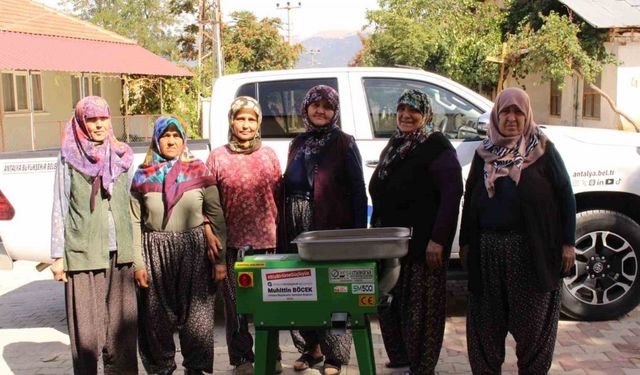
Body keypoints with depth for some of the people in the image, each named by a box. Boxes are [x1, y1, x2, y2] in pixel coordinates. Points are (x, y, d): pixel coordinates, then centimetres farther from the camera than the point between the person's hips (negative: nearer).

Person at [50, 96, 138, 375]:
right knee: (86, 326, -1)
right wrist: (58, 255, -1)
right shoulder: (70, 157, 2)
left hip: (119, 252, 3)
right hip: (82, 252, -3)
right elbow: (60, 208, 2)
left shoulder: (121, 156, 11)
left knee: (122, 322, 6)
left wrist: (135, 249, 13)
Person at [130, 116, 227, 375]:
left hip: (193, 250, -1)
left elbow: (216, 215, 3)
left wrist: (220, 258, -2)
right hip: (155, 252, 1)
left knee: (196, 313, 1)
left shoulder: (198, 171, 5)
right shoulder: (143, 176, 7)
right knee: (158, 317, 6)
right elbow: (135, 222, 5)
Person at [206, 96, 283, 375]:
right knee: (236, 301, 2)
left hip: (266, 239, 1)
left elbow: (278, 196, 13)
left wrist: (280, 231, 7)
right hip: (232, 241, -1)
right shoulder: (218, 157, 5)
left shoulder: (268, 155, 11)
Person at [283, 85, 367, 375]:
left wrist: (358, 231, -13)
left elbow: (358, 189, -6)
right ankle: (310, 348, 23)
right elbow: (289, 185, 15)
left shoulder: (344, 143, -1)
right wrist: (286, 225, 7)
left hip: (333, 226, -5)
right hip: (298, 226, 5)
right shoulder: (298, 144, 14)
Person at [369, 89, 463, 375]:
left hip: (422, 243, -7)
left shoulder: (437, 147, -9)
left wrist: (438, 239, -20)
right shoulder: (393, 146, 15)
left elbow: (452, 195, -15)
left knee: (420, 307, 0)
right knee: (390, 303, 12)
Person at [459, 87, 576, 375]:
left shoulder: (543, 150, 1)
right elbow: (470, 198, 14)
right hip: (488, 250, 3)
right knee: (487, 319, 9)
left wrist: (567, 242, -5)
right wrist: (465, 241, 11)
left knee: (532, 319, 5)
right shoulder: (484, 153, 10)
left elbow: (565, 195, 0)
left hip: (532, 249, -3)